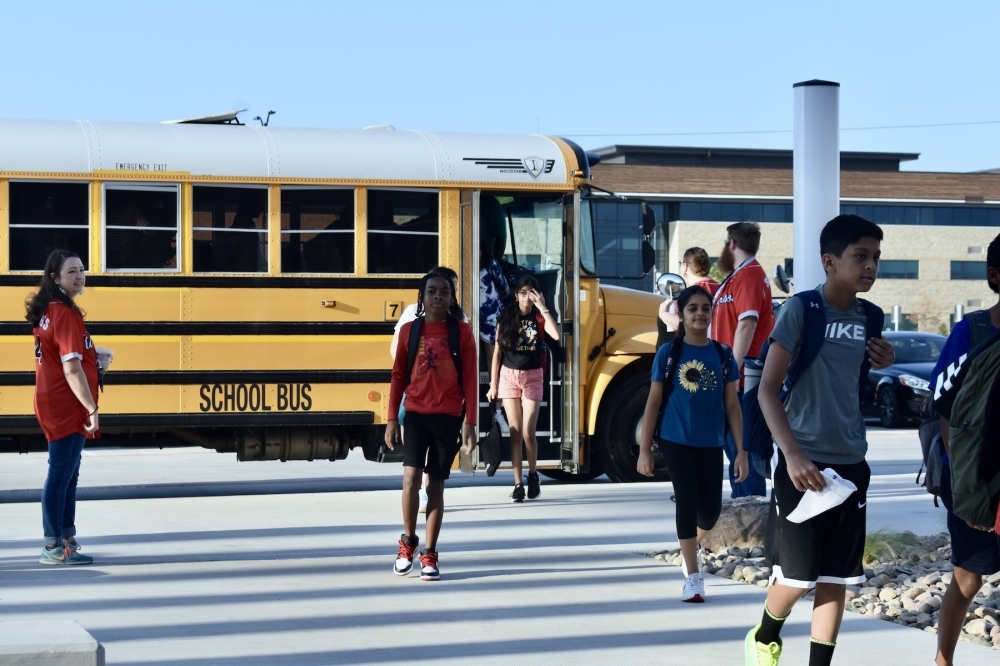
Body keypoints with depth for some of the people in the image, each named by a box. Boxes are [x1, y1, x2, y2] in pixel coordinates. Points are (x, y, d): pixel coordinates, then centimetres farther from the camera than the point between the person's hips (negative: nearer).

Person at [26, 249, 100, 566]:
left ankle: (66, 539, 26)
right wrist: (92, 409, -21)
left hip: (54, 405, 10)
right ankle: (53, 547, 0)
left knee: (67, 474, 18)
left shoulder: (48, 310, 11)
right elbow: (72, 370, -23)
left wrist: (92, 357, 13)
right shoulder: (66, 314, -18)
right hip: (66, 408, -10)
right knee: (60, 475, -5)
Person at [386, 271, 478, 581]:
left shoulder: (461, 332, 0)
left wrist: (470, 424, -4)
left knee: (436, 485, 3)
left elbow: (470, 380, 0)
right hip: (415, 414, 1)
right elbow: (398, 376, 7)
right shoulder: (409, 331, 4)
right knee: (410, 477, -12)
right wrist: (392, 418, 2)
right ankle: (408, 541, 11)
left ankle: (429, 555, 11)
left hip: (448, 417, -1)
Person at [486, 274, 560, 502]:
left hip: (532, 377, -1)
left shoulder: (539, 317, -2)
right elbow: (497, 352, 4)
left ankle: (533, 475, 18)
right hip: (509, 376, 1)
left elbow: (556, 335, -23)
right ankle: (518, 484, 6)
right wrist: (493, 384, 2)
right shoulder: (506, 317, 1)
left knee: (528, 432, -6)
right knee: (515, 432, 1)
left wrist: (543, 308, -21)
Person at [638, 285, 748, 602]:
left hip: (711, 444, 3)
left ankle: (690, 545, 39)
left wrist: (741, 451, -1)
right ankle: (693, 577, 2)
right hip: (676, 441, -2)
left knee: (711, 509, 5)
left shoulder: (723, 354, 1)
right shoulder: (669, 353, -4)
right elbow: (653, 403, -1)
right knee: (687, 502, -5)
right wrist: (644, 449, -4)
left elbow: (732, 405, 3)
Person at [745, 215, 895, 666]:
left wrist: (883, 363, 0)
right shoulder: (801, 309, -11)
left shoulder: (868, 317, 7)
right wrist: (792, 453, -26)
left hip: (850, 463, 6)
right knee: (795, 575, 0)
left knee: (836, 578, 6)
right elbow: (767, 389, -15)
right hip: (801, 460, -5)